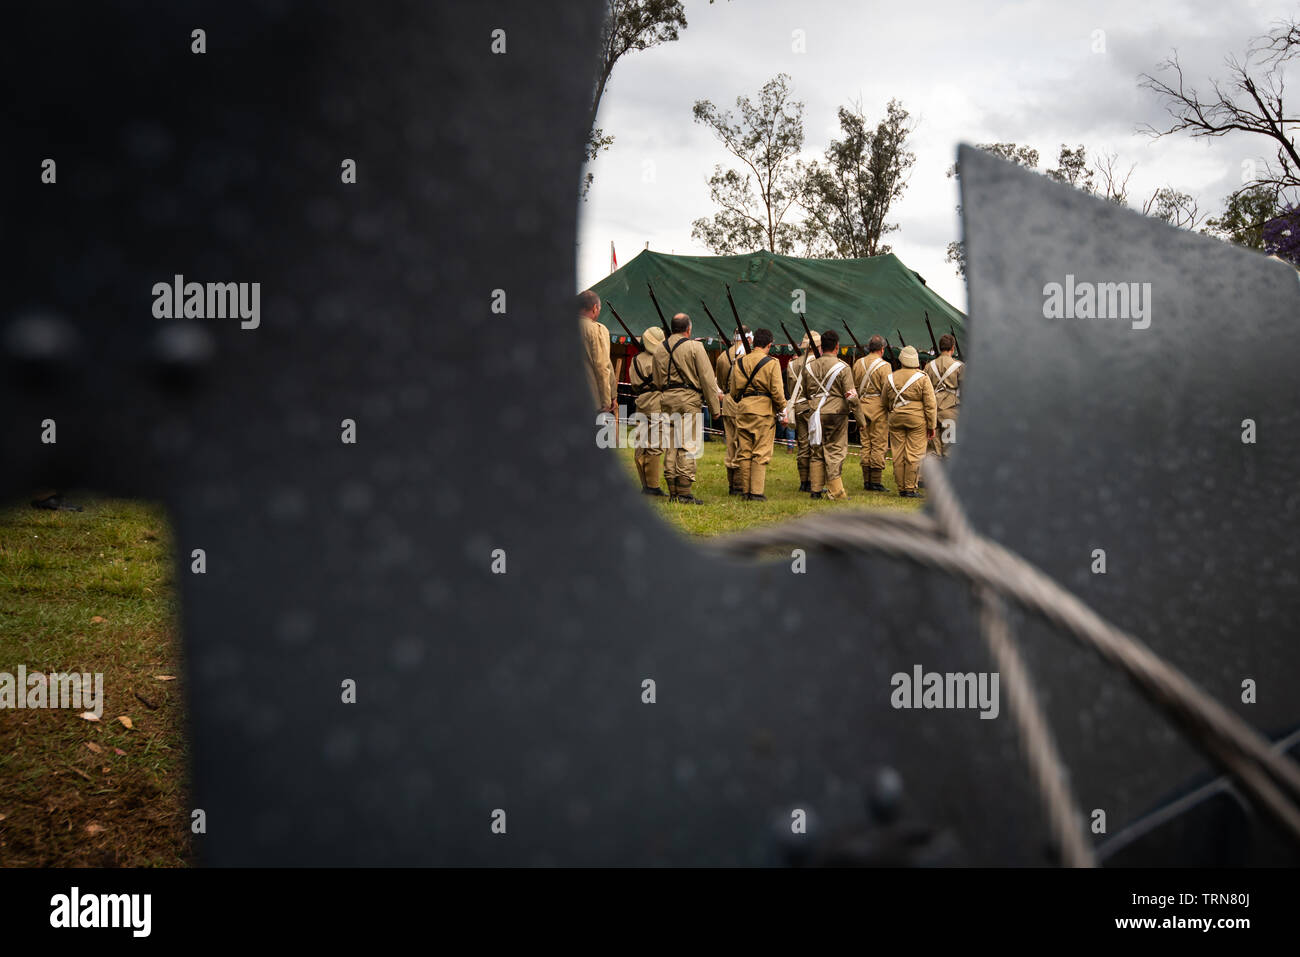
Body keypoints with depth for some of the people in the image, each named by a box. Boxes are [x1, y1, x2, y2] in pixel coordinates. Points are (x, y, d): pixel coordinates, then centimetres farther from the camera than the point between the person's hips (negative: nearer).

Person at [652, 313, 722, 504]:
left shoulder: (660, 349, 11)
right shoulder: (694, 347, -6)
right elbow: (707, 379, -6)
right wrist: (714, 407, -1)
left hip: (666, 399, 6)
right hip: (688, 399, -6)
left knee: (670, 446, 8)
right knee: (688, 446, -5)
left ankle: (673, 493, 11)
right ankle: (684, 492, -9)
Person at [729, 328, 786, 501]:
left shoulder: (740, 362, 8)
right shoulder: (771, 363, -6)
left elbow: (734, 391, 12)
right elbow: (776, 390, -10)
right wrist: (782, 408, 5)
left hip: (743, 410, 5)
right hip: (764, 410, -4)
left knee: (744, 452, 9)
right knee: (761, 453, -1)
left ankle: (746, 490, 11)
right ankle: (757, 492, -4)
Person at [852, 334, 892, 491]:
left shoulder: (858, 364, 8)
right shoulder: (884, 366, -9)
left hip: (862, 406, 5)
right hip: (878, 407, -5)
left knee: (865, 444, 9)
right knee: (879, 445, -2)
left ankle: (866, 481, 10)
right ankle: (876, 481, -2)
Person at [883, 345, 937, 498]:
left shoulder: (890, 378, 7)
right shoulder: (922, 378, -4)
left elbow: (885, 403, 17)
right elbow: (930, 404, -5)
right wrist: (931, 425, -1)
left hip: (896, 419, 4)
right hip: (917, 420, -3)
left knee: (898, 455, 6)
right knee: (914, 455, -2)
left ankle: (901, 488, 9)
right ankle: (910, 488, -4)